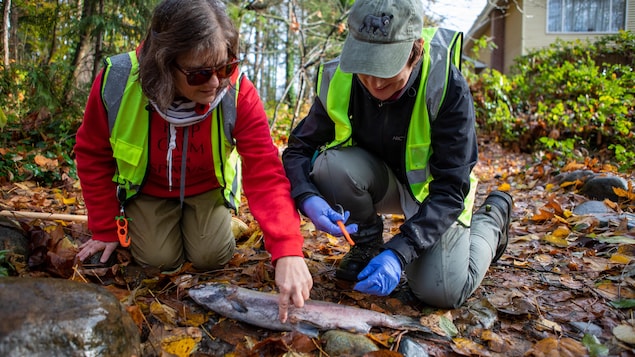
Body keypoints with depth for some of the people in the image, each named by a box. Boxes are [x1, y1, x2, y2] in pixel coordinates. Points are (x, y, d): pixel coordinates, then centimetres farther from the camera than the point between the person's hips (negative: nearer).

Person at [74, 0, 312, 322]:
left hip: (206, 186, 0)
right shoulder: (117, 82, -30)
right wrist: (107, 229, -8)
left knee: (211, 257, -9)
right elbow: (93, 157, -13)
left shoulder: (238, 91, -33)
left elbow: (265, 172, -38)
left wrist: (288, 252, -50)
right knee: (159, 259, -8)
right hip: (148, 186, 1)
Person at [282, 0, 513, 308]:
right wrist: (308, 199, -34)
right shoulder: (337, 80, -22)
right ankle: (368, 244, -1)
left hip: (431, 187, -2)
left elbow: (450, 189, -27)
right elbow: (298, 150, -11)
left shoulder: (448, 86, -30)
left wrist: (399, 253, -38)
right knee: (331, 165, -31)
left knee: (441, 292, -18)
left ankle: (492, 218, 13)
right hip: (380, 180, 3)